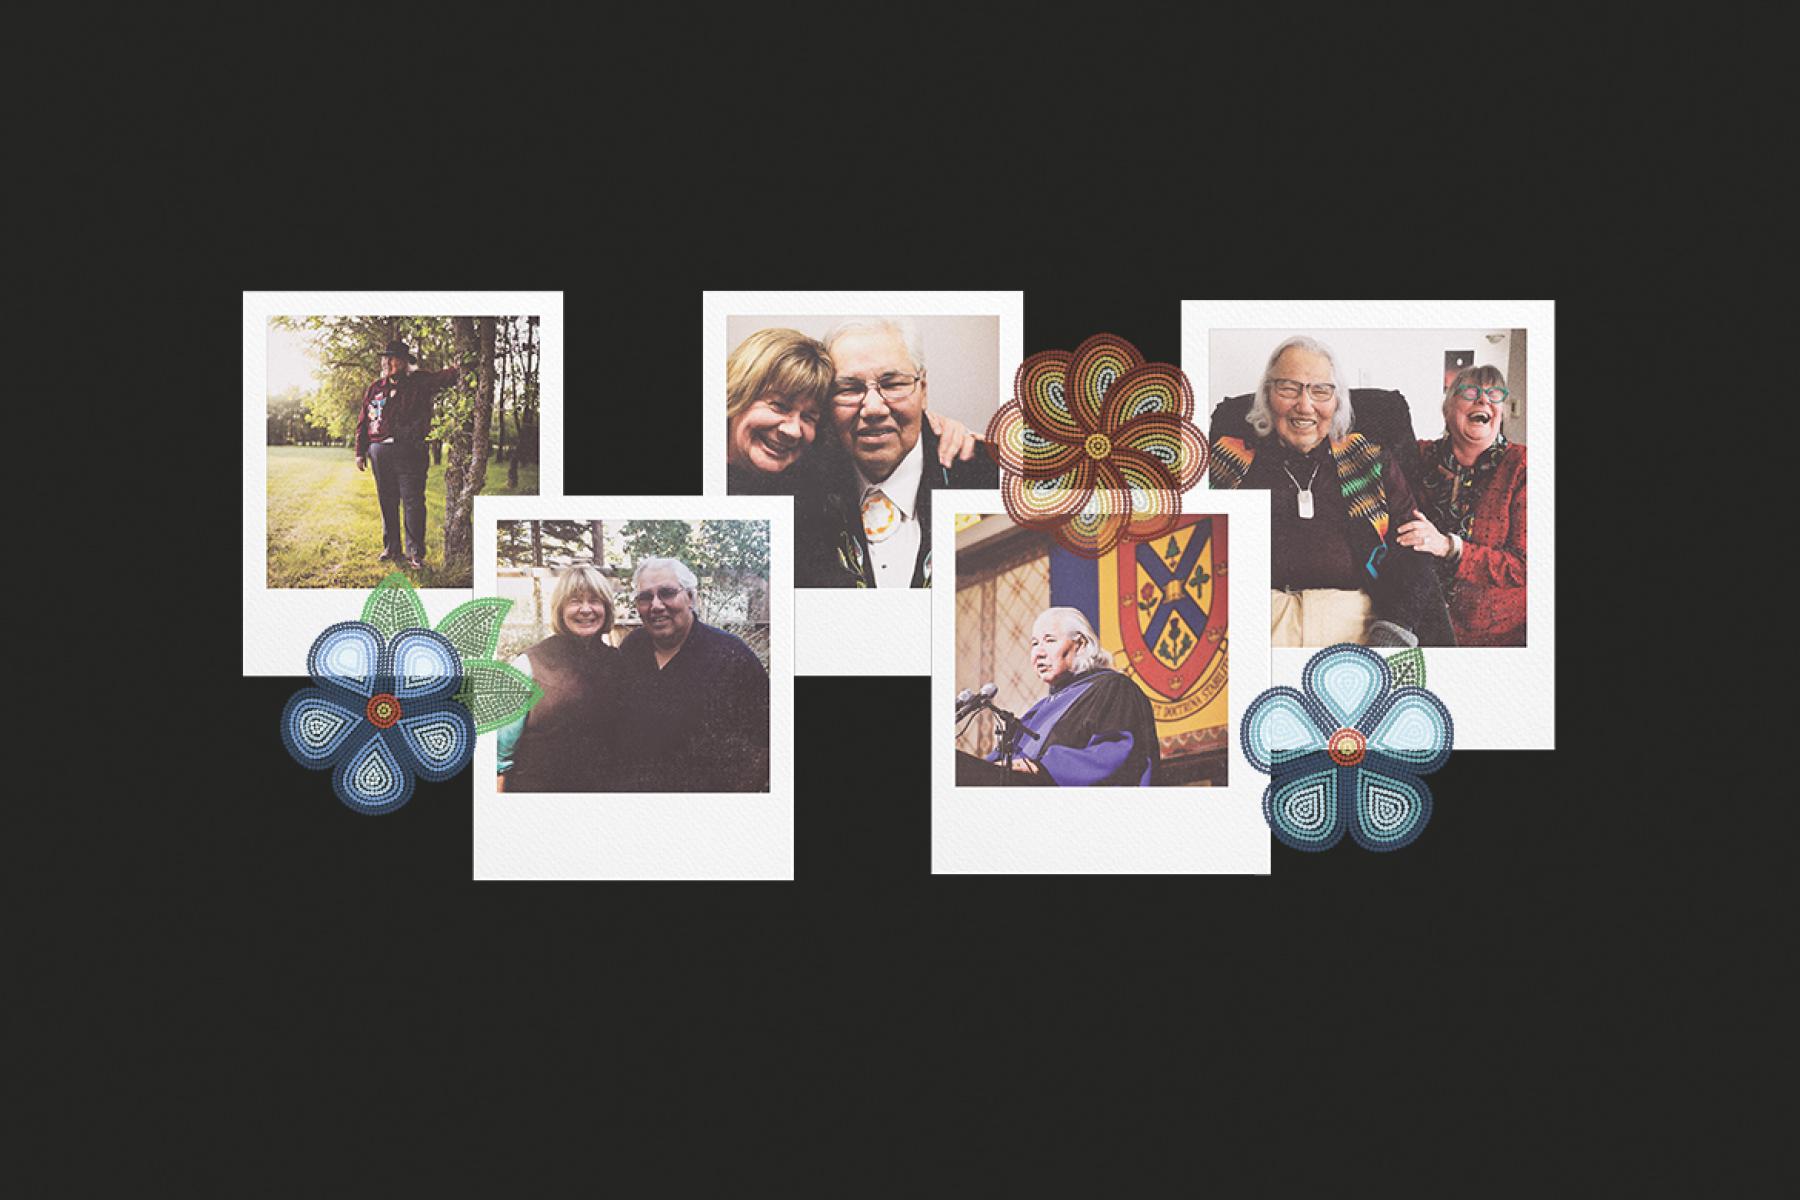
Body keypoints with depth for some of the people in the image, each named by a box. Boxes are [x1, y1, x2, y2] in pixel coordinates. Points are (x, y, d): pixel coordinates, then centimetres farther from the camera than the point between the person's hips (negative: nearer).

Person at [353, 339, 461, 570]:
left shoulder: (419, 383, 4)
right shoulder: (374, 389, 14)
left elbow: (441, 378, -13)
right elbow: (363, 422, 17)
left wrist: (455, 370, -34)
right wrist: (361, 452, 12)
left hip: (409, 452, -4)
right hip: (380, 452, 4)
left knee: (413, 503, -7)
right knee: (387, 503, 10)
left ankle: (415, 553, -3)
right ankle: (392, 549, 20)